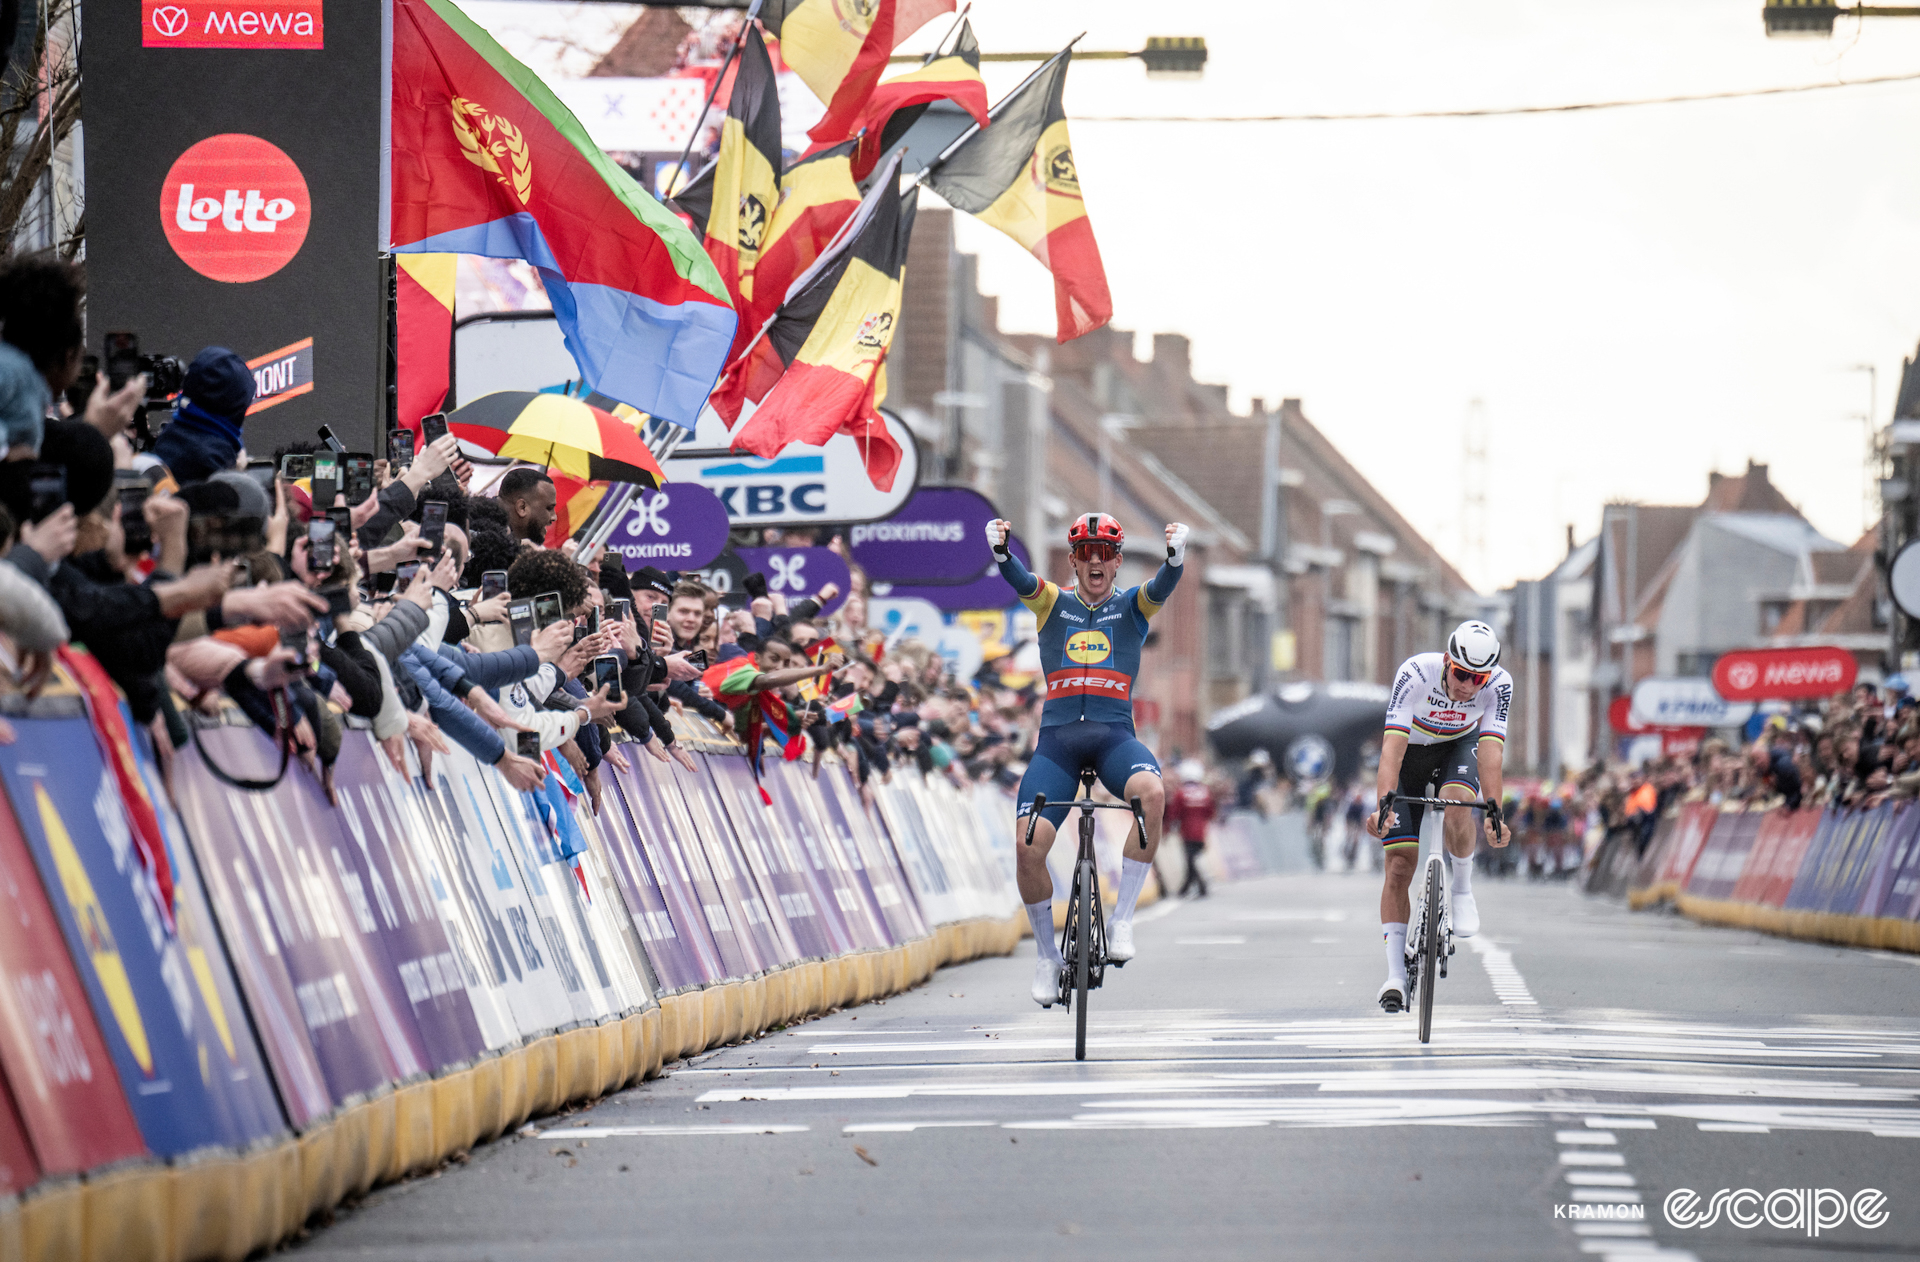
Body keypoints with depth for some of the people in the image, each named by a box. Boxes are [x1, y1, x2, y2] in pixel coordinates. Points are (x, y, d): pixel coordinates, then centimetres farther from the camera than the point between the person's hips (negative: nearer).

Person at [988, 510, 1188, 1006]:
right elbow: (1019, 580, -9)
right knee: (1028, 847, -15)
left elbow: (1161, 587, -10)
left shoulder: (1133, 606, 11)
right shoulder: (1053, 602, 11)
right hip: (1057, 736, 1)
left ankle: (1123, 918, -21)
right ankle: (1047, 955, 9)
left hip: (1114, 734, -1)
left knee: (1151, 792, -34)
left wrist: (1176, 554, -33)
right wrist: (1000, 549, -32)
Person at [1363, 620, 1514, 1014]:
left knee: (1456, 803, -34)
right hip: (1410, 753, -1)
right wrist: (1384, 804, -51)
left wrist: (1494, 812, -44)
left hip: (1460, 748, 1)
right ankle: (1395, 975, -6)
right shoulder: (1415, 674, -34)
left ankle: (1462, 890, -8)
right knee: (1399, 865, -10)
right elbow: (1392, 746, -40)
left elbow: (1490, 751, -33)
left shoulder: (1499, 685, -28)